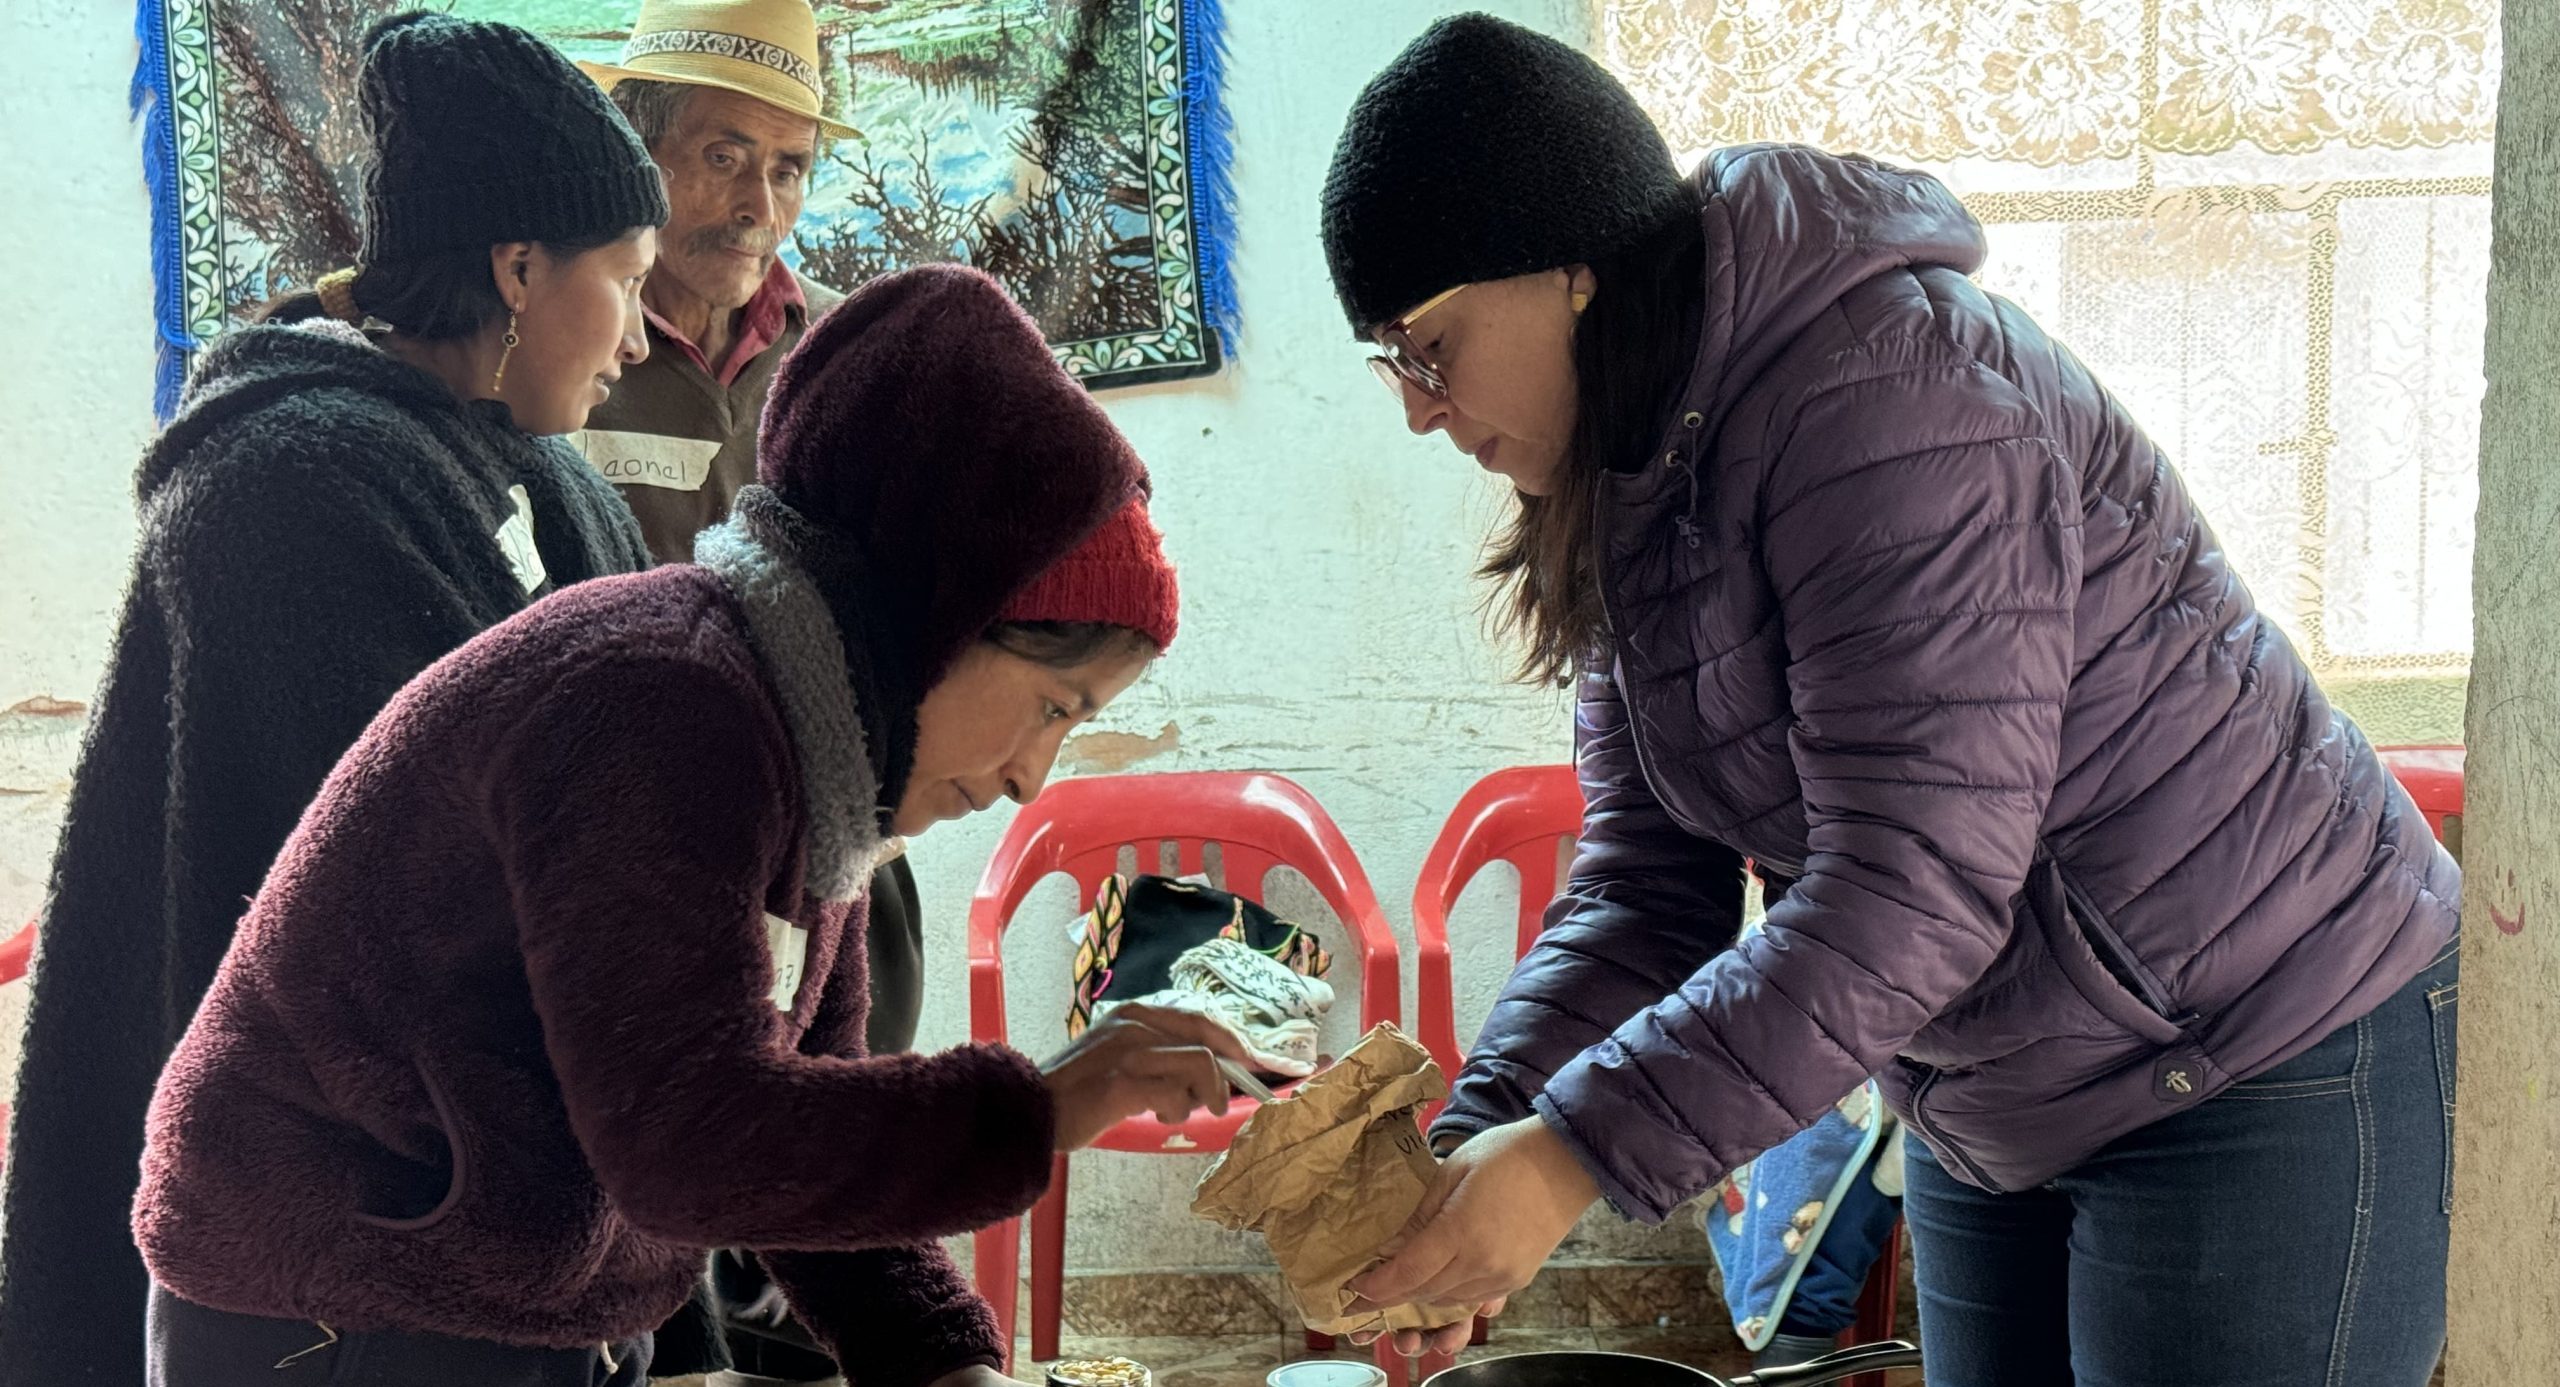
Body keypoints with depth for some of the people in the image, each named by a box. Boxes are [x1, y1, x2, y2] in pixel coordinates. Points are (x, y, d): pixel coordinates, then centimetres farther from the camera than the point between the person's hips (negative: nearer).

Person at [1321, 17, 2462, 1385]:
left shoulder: (1884, 394, -25)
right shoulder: (1632, 487, 3)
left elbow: (1915, 893, -30)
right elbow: (1647, 885, -1)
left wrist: (1576, 1154, -29)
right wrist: (1482, 1138, -16)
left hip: (2264, 1063, -8)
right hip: (1987, 1115, 9)